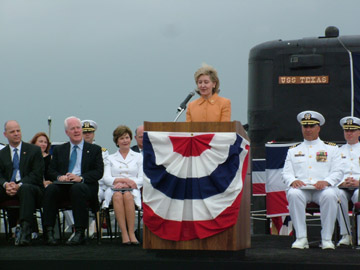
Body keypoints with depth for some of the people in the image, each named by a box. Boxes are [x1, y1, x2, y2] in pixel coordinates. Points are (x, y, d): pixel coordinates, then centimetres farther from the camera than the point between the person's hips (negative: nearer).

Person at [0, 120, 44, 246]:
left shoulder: (34, 150, 7)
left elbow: (37, 174, -3)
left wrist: (19, 185, -19)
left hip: (30, 187, -3)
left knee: (26, 189, -39)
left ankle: (25, 230, -50)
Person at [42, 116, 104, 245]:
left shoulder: (94, 149, 15)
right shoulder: (59, 150, 23)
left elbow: (99, 172, 3)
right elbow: (51, 171, 14)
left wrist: (81, 178, -15)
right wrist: (59, 177, -11)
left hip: (85, 185, -2)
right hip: (64, 185, 2)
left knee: (77, 188, -39)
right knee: (50, 189, -32)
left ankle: (80, 233, -38)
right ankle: (49, 231, -33)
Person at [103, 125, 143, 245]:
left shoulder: (138, 157, 20)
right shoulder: (111, 158, 23)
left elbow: (142, 179, 7)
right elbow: (106, 178, 7)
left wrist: (126, 184, -11)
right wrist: (123, 179, -10)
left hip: (132, 190, -1)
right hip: (114, 190, 1)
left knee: (127, 195, -38)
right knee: (117, 196, -37)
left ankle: (131, 232, -39)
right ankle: (124, 233, -41)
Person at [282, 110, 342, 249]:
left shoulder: (331, 148, 18)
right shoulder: (293, 150, 23)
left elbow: (337, 172, 8)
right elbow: (286, 173, 14)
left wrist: (326, 182, -14)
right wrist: (293, 181, -11)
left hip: (323, 188, -1)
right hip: (300, 188, 1)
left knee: (330, 195, -37)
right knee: (293, 194, -35)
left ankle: (327, 239, -28)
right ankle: (301, 238, -31)